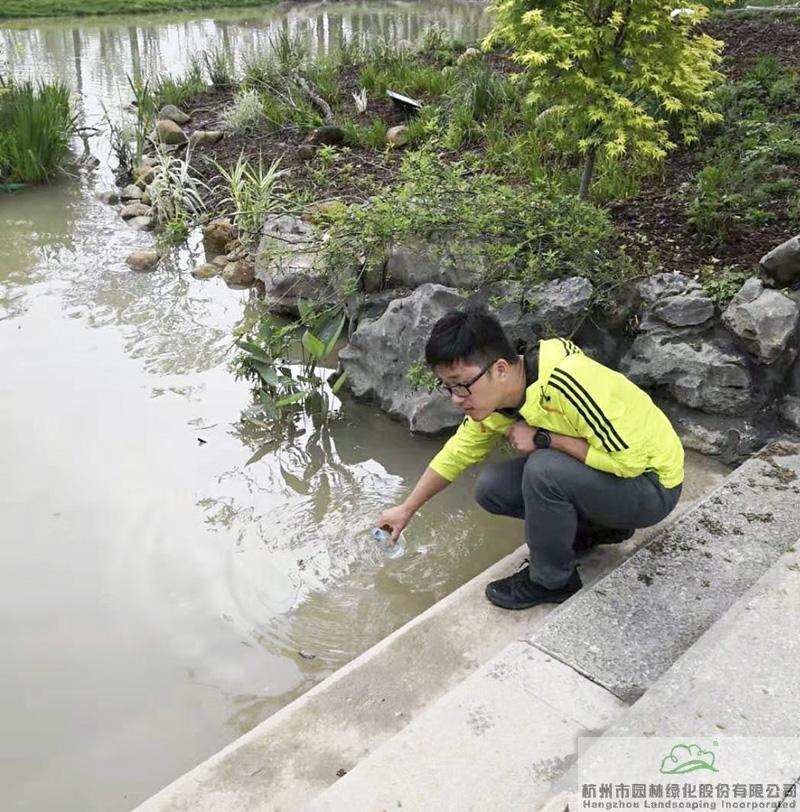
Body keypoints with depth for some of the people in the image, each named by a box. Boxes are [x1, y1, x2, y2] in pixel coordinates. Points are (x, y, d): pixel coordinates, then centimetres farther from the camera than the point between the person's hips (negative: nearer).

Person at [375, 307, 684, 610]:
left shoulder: (565, 382, -35)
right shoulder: (492, 399, -9)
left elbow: (630, 459, -32)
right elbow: (455, 455, 7)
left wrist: (543, 438, -28)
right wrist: (406, 509, 12)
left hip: (651, 483, -7)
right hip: (599, 470, 8)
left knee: (544, 468, -31)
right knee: (491, 487, -2)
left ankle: (553, 580, -6)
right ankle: (598, 524, 12)